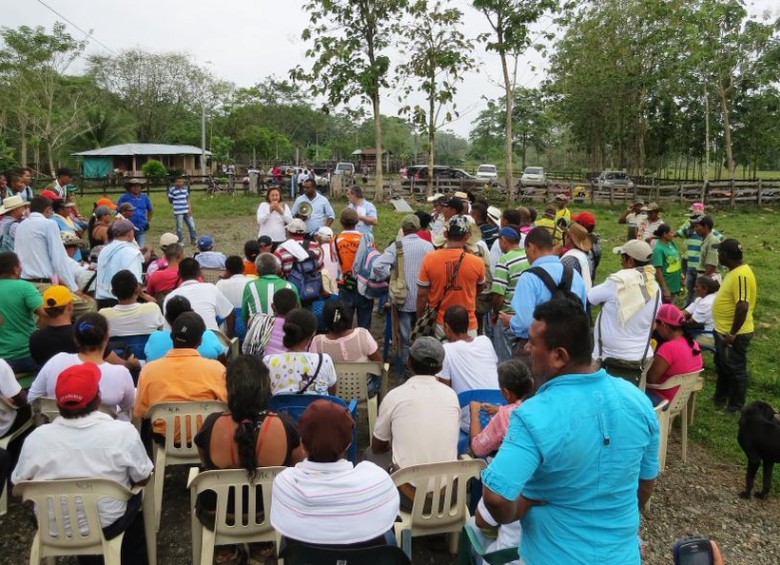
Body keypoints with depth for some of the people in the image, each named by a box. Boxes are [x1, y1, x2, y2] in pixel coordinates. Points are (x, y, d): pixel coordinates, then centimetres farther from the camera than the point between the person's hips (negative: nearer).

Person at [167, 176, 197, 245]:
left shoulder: (185, 188, 7)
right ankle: (180, 242, 15)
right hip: (178, 212, -5)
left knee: (192, 226, 7)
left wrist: (190, 209, 2)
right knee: (179, 228, 3)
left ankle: (194, 240, 19)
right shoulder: (172, 190, -8)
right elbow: (170, 200, 1)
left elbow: (188, 199, 10)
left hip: (187, 211, 5)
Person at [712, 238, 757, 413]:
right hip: (724, 331, 10)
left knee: (735, 369, 7)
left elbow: (743, 307, -31)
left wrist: (733, 334, -24)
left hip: (734, 335, -10)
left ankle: (736, 406, 22)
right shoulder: (735, 271, 6)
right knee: (722, 366, 23)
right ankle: (720, 397, 40)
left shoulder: (741, 275, -26)